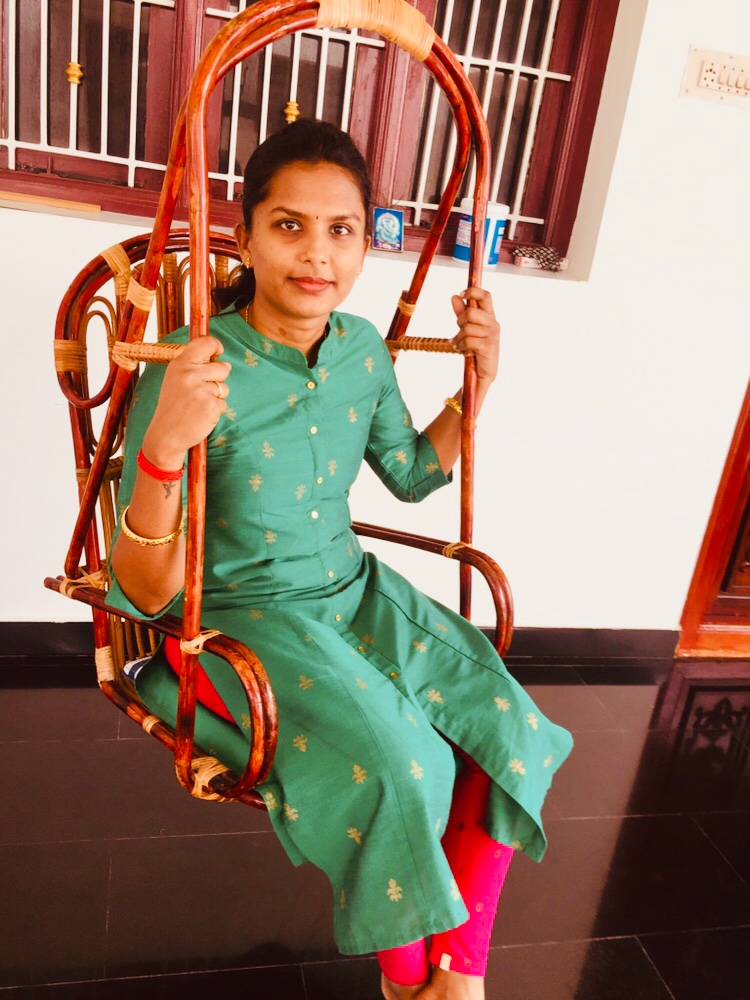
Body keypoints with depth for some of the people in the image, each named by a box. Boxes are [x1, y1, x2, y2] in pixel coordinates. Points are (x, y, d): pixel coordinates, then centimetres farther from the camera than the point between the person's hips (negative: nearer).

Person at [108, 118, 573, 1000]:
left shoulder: (363, 349, -3)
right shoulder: (194, 374, -22)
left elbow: (410, 474, 15)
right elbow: (141, 596, -22)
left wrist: (477, 385, 1)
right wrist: (162, 451, -39)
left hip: (351, 592, 6)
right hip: (235, 615, -6)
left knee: (509, 727, -7)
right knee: (394, 762, -26)